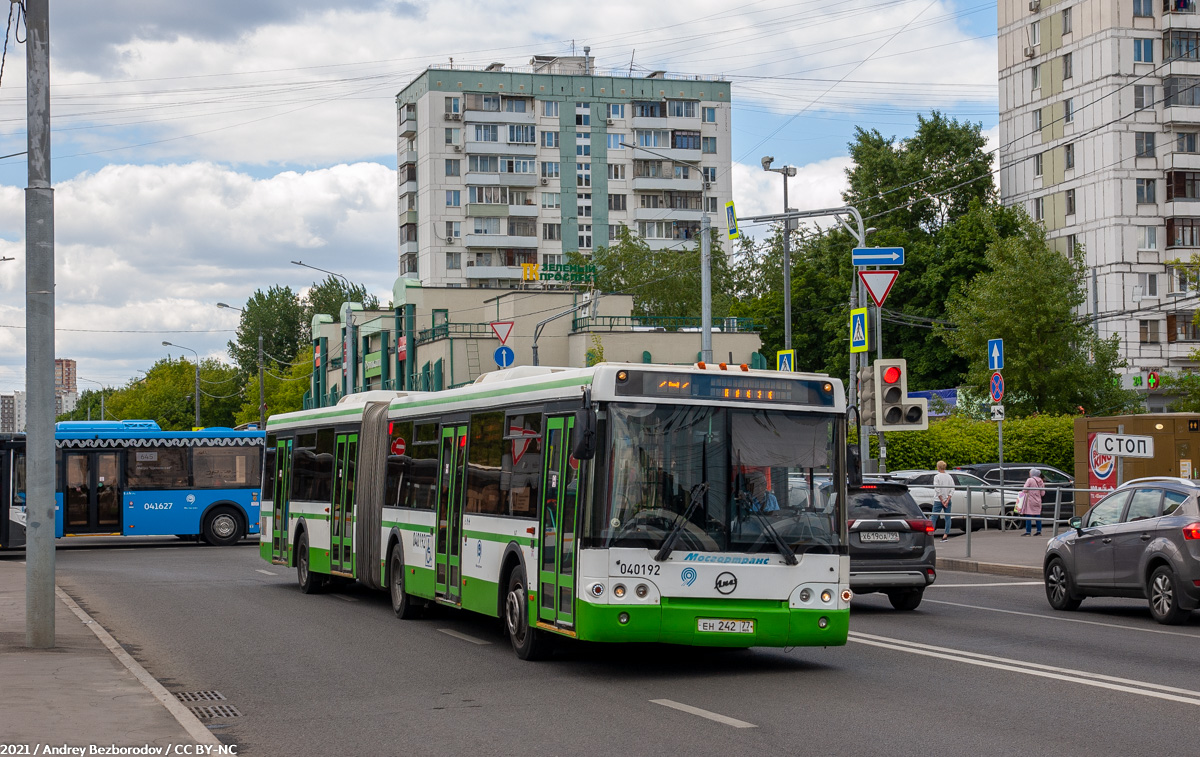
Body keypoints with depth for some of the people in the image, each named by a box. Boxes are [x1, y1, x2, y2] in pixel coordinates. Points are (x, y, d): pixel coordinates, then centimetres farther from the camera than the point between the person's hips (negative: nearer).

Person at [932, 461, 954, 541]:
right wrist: (947, 500, -4)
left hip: (938, 501, -4)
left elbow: (937, 490, -13)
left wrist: (942, 501, -9)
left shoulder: (937, 477, -8)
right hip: (947, 499, 4)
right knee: (947, 517, 5)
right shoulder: (949, 477, 5)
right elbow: (952, 490, 0)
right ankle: (945, 535, 0)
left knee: (934, 517, 2)